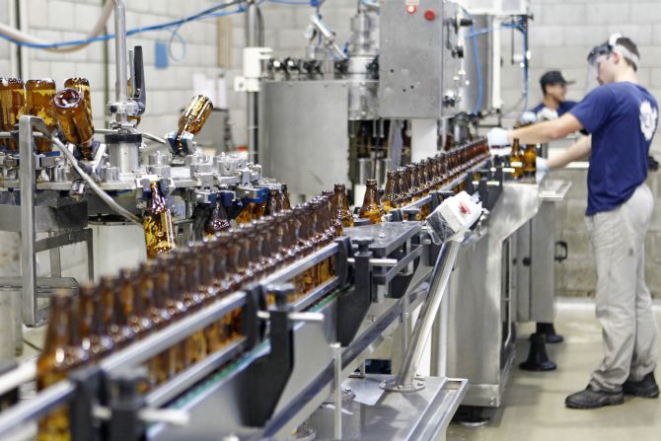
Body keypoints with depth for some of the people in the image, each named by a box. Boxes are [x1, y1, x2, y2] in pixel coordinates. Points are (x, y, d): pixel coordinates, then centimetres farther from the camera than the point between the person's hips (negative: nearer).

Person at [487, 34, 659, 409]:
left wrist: (510, 136, -6)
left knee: (616, 300, -4)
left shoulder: (611, 95, -16)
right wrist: (549, 164, 22)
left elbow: (557, 129, -19)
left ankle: (610, 384, 3)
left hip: (615, 207, -10)